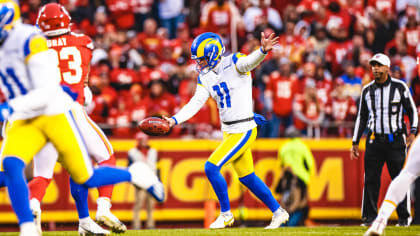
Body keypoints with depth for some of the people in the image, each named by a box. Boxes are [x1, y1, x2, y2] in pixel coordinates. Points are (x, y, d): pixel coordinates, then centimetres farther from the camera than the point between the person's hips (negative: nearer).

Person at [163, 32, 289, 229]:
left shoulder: (234, 64, -14)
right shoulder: (205, 76, 7)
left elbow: (250, 61, -34)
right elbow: (196, 103, 1)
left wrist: (263, 50, -57)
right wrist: (175, 120, -13)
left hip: (244, 131, -9)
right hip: (228, 131, 9)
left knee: (211, 167, -14)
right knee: (246, 177, 17)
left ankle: (226, 214, 2)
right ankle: (278, 212, 32)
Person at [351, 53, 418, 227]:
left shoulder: (400, 87, 2)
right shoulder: (367, 90, 10)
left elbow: (412, 111, 7)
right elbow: (362, 117, 16)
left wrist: (412, 132, -6)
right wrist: (355, 142, 13)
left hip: (395, 140, -3)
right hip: (374, 140, 3)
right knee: (370, 180, -2)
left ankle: (404, 217, 5)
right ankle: (369, 217, 3)